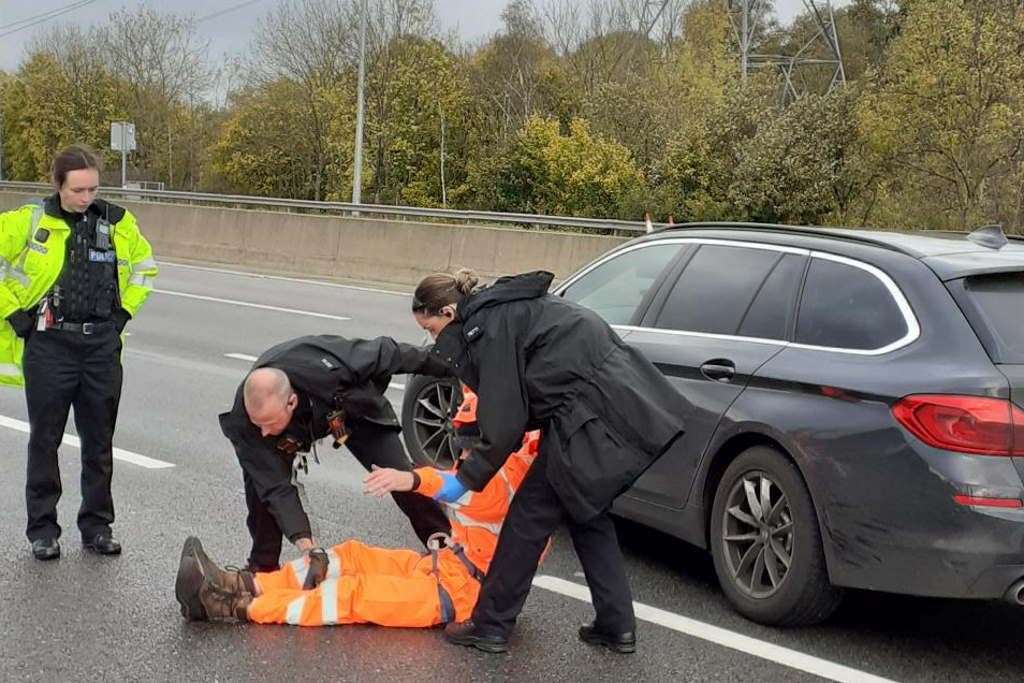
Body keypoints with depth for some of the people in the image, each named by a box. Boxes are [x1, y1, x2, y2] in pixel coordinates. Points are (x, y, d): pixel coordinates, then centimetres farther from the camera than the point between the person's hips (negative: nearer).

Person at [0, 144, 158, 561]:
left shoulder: (117, 222, 5)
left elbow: (144, 265, 20)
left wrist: (124, 310, 10)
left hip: (102, 343, 3)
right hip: (49, 343, -3)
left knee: (99, 441, 9)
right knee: (45, 439, 5)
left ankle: (97, 526, 20)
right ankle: (42, 529, 16)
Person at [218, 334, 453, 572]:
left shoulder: (325, 366, -46)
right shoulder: (242, 423, -39)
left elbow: (384, 352, -28)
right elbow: (276, 487, -34)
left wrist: (442, 369, -12)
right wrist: (303, 541, -45)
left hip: (351, 408, 0)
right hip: (295, 432, 1)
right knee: (260, 483, -19)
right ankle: (262, 568, 2)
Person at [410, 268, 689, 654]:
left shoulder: (488, 328, -10)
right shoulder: (501, 310, 19)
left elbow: (505, 420, -12)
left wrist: (467, 478, -3)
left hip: (594, 416, -10)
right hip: (622, 404, 10)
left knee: (530, 515, 1)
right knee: (585, 512, 20)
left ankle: (491, 626, 11)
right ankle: (617, 626, 23)